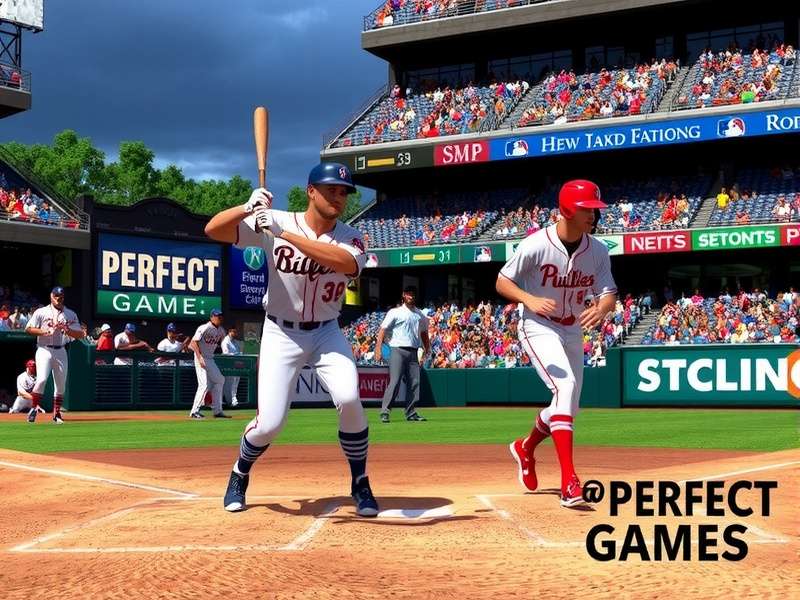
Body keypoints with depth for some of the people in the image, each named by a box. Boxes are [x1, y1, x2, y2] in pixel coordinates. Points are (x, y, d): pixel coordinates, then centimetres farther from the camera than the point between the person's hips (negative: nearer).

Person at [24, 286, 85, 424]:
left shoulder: (71, 315, 10)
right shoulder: (41, 312, 3)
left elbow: (80, 334, 5)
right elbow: (28, 328, -1)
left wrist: (67, 330, -13)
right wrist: (44, 332, -16)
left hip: (61, 351, 3)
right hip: (44, 350, -3)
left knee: (61, 384, 5)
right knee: (42, 379, -19)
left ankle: (56, 414, 15)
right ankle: (34, 408, -8)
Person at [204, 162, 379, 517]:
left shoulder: (350, 237, -6)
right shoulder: (275, 222, -10)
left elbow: (348, 263, -31)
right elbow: (213, 230, -14)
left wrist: (286, 234, -35)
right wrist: (247, 208, -34)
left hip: (326, 333, 2)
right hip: (281, 334, -1)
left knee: (349, 399, -22)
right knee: (270, 423, -9)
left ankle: (360, 483, 0)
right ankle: (239, 475, 25)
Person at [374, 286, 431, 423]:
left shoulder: (420, 315, 16)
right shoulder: (395, 312, 1)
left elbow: (423, 333, 24)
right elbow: (382, 330, -5)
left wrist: (427, 350, 12)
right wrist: (378, 349, -15)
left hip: (413, 352, 5)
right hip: (398, 351, -5)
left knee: (414, 383, 1)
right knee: (394, 382, -12)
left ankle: (411, 413, 10)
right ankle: (384, 412, -10)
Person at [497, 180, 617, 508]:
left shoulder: (598, 250, -7)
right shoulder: (536, 245, -20)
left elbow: (609, 293, -8)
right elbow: (502, 282, -12)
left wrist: (601, 308, -33)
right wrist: (529, 299, -32)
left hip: (573, 332, 6)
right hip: (539, 329, -6)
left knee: (569, 407, 14)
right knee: (565, 386, -27)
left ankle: (526, 447, 45)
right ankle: (569, 481, -31)